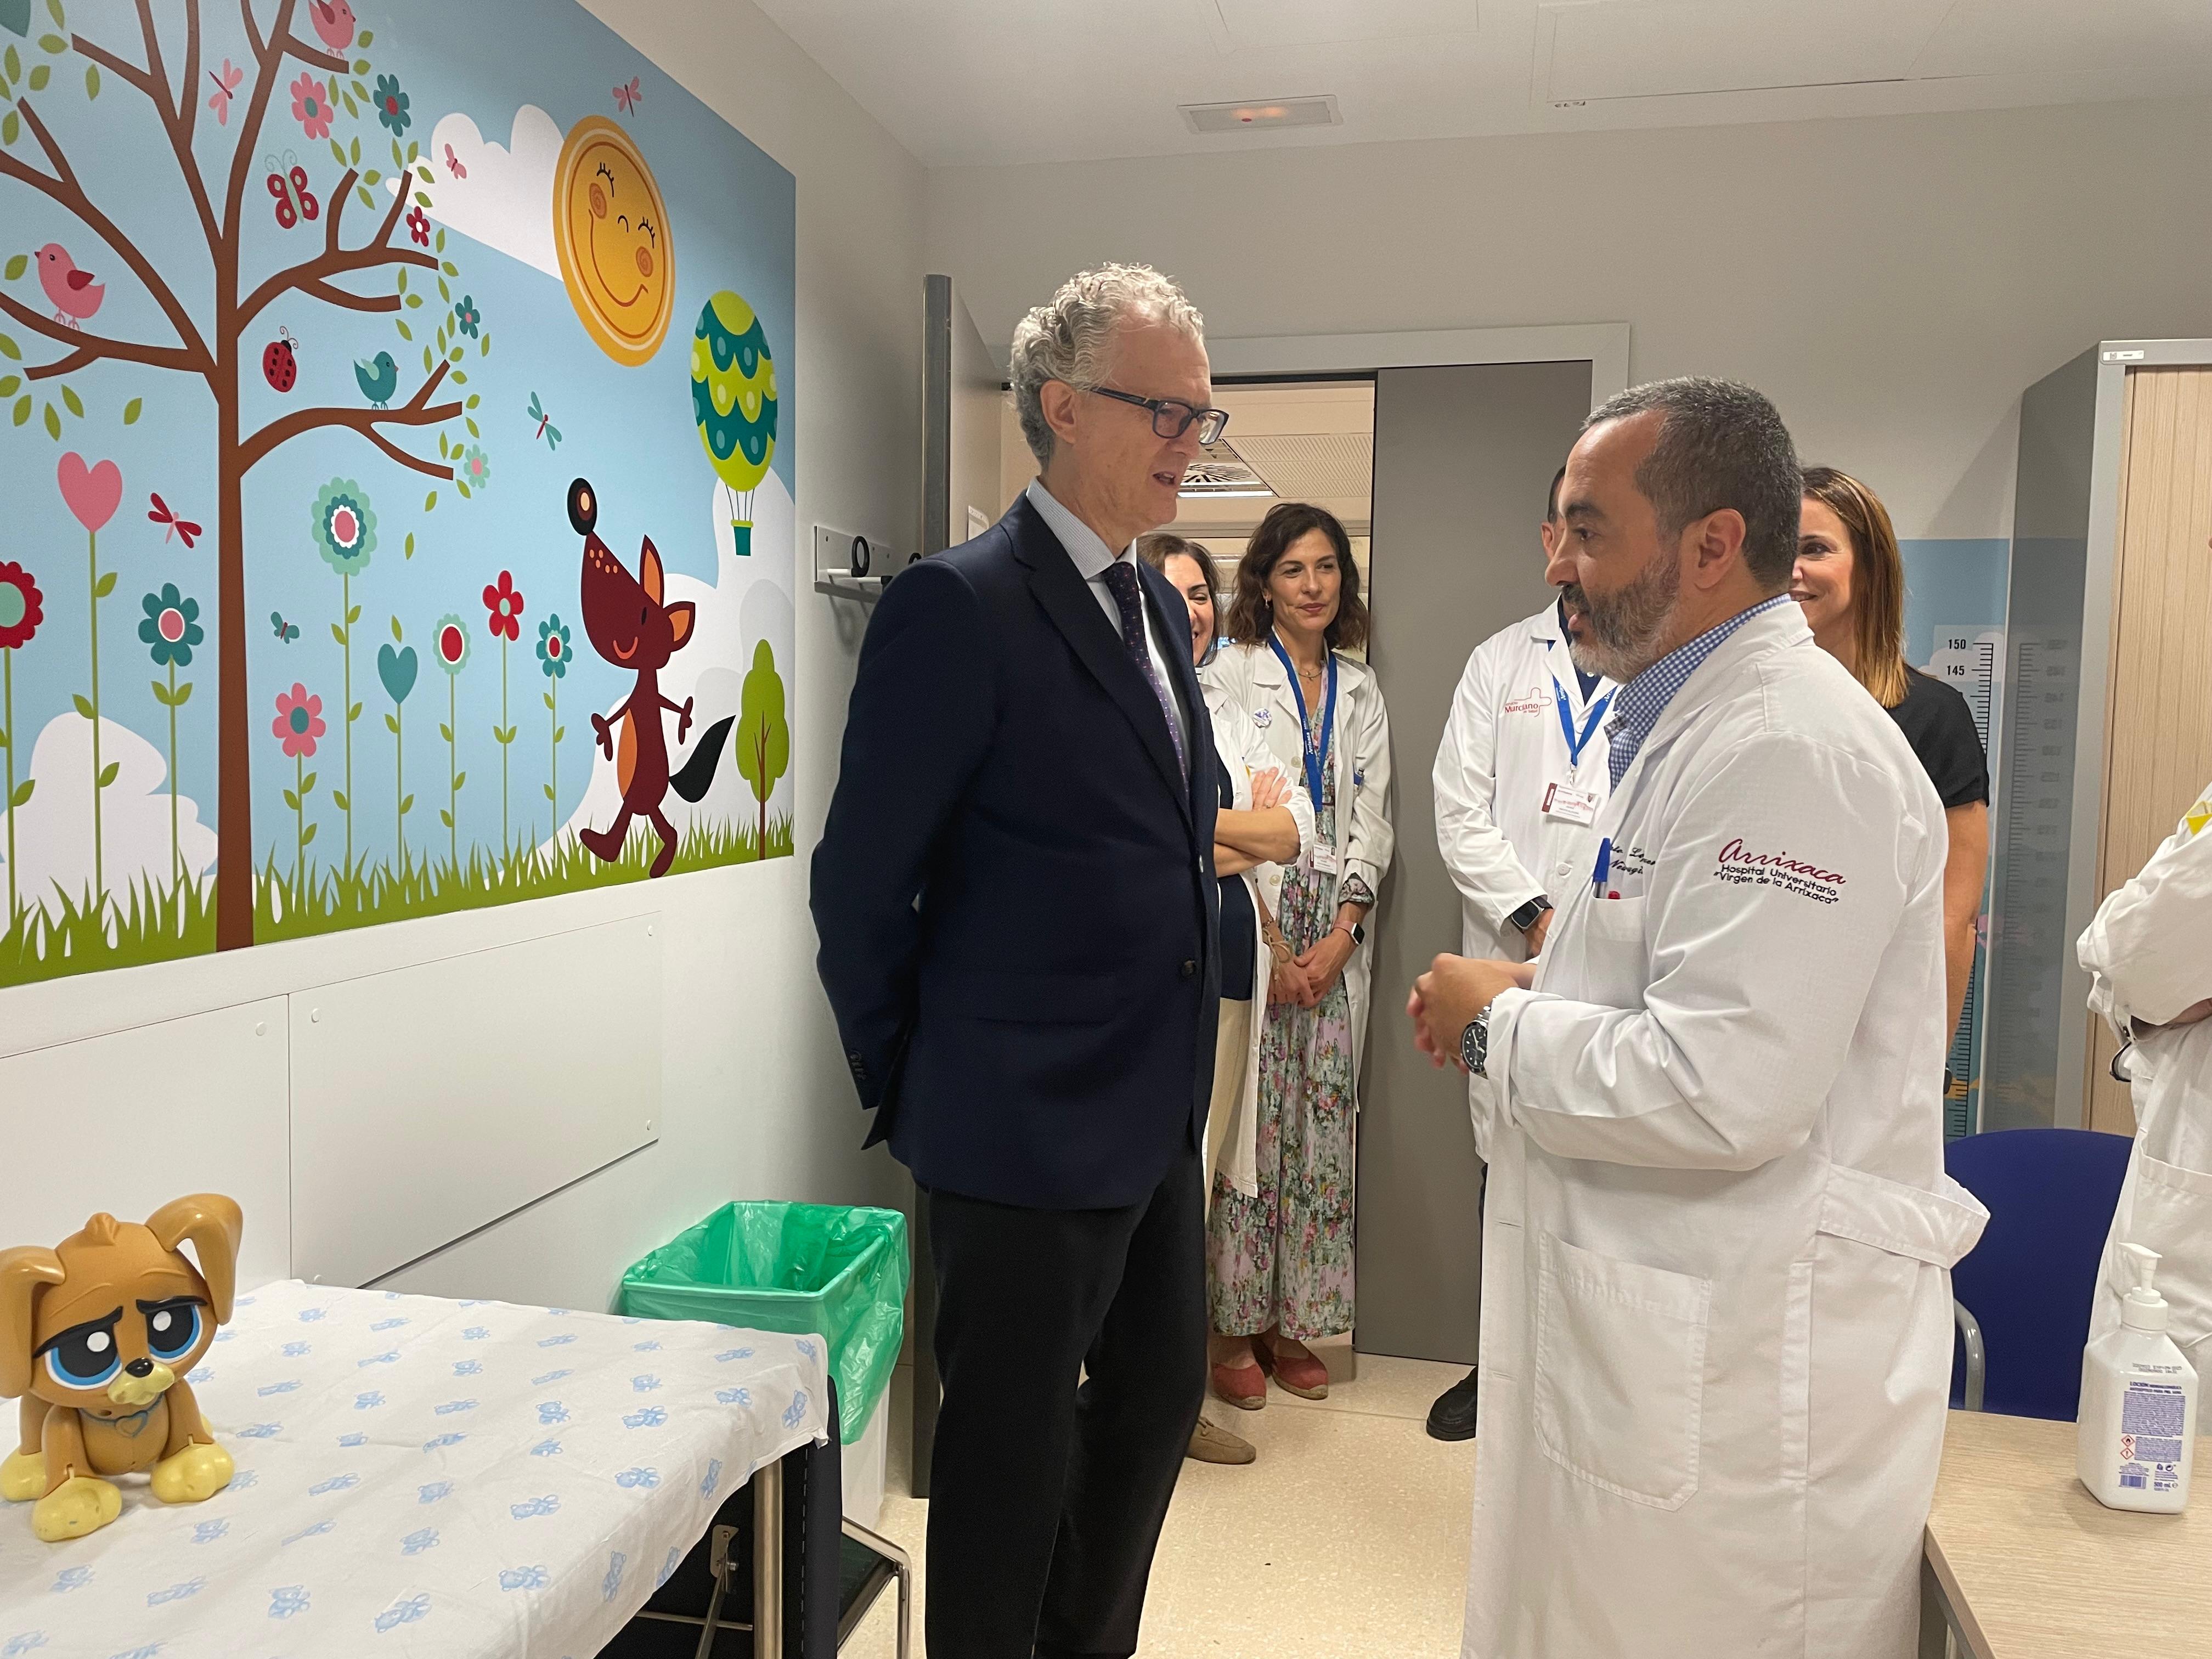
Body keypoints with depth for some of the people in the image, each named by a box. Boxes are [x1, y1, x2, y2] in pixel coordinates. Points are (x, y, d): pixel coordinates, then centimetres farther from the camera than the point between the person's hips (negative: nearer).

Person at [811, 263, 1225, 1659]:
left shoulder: (1156, 602, 10)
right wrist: (907, 1089, -5)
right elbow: (863, 880, -15)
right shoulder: (959, 603, -17)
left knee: (1157, 1397, 22)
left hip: (1156, 1116, 9)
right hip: (1026, 1127, -8)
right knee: (1013, 1447, 10)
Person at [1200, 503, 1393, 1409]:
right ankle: (1236, 1326, 10)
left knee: (1321, 1125, 6)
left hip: (1335, 933, 4)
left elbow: (1371, 821, 10)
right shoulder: (1231, 676, 0)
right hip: (1249, 920, -4)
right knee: (1248, 1117, -3)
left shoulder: (1362, 690, 14)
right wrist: (1269, 942, -11)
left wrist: (1340, 936, -3)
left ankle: (1294, 1322, 19)